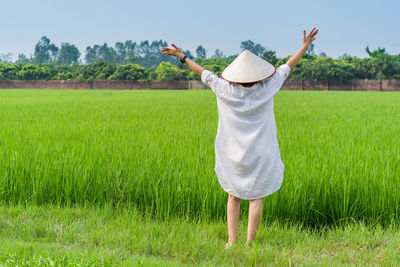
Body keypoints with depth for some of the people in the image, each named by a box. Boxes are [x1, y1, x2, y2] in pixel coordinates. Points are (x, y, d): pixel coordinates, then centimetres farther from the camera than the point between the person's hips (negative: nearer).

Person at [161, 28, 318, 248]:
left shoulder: (225, 90, -12)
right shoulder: (266, 89, -13)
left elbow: (204, 73, 1)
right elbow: (288, 67, -2)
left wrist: (182, 57, 13)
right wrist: (305, 46, 8)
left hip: (233, 155, 2)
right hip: (260, 155, -2)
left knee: (234, 196, 15)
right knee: (256, 197, 6)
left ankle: (231, 240, 10)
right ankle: (249, 243, 6)